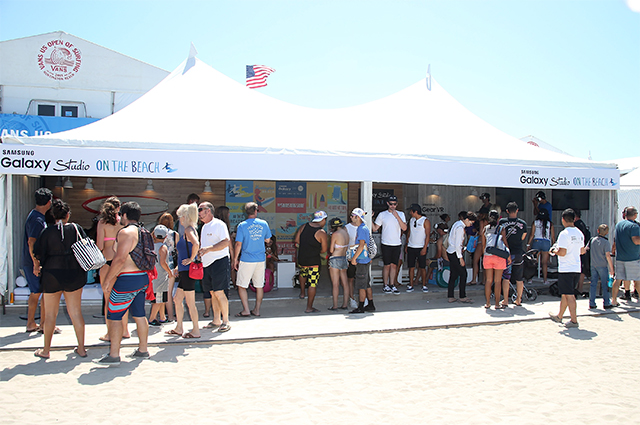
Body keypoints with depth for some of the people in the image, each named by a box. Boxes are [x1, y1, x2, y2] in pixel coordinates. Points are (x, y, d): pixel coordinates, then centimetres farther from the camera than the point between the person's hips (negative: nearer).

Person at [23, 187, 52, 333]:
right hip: (35, 262, -10)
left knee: (35, 292, 16)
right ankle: (44, 325, 4)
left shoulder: (34, 215, 13)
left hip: (29, 261, 10)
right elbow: (31, 242, -26)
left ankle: (31, 324, 23)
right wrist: (37, 264, -26)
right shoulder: (38, 220, -19)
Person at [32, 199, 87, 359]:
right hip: (74, 275, 2)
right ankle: (81, 349, 16)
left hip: (52, 275, -2)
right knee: (76, 313, 10)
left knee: (50, 314, 11)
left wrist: (42, 266, 15)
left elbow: (38, 254, -5)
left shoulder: (47, 232, -8)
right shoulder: (76, 229, -4)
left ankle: (46, 350, 20)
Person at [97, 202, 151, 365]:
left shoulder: (126, 232, -14)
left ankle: (114, 355, 2)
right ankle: (143, 350, 21)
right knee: (139, 315, 14)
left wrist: (108, 279, -13)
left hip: (127, 279, -9)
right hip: (142, 277, 9)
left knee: (113, 315, -1)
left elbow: (120, 259, -21)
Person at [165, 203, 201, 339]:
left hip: (188, 272, -10)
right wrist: (178, 267, 23)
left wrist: (191, 259, -22)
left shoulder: (188, 230, -13)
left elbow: (196, 244, -33)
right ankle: (178, 328, 26)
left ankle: (196, 331, 9)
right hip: (184, 271, 10)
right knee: (177, 299, 16)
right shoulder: (190, 230, 16)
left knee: (190, 302, -1)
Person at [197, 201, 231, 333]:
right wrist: (199, 252, 13)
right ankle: (216, 320, 19)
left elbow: (226, 242, -19)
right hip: (207, 263, 8)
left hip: (219, 262, -8)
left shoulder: (219, 224, -8)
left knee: (219, 292, -10)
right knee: (213, 292, 11)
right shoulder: (204, 227, 19)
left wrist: (208, 249, -24)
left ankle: (225, 321, -1)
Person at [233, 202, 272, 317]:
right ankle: (257, 310, 18)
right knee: (259, 286, 12)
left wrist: (235, 259, 1)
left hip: (247, 260, -4)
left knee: (241, 286, 6)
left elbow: (238, 244, -9)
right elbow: (267, 239, 13)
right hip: (261, 259, 4)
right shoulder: (264, 224, 1)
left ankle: (246, 310, 4)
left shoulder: (242, 226, -8)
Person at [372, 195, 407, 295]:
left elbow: (404, 228, -7)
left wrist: (397, 216, -15)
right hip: (386, 244, -2)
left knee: (394, 265, 7)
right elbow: (375, 228, 3)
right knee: (387, 265, 1)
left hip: (397, 244, 2)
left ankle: (392, 285, 16)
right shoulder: (382, 215, 2)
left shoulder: (401, 214, 5)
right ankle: (385, 286, 12)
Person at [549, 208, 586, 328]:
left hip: (566, 269, -8)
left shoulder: (564, 234, -15)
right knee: (565, 294, 18)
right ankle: (559, 316, 29)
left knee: (569, 295, -2)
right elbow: (582, 251, 16)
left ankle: (574, 320, -1)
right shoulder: (579, 233, 8)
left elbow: (562, 252, -20)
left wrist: (554, 250, -2)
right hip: (577, 269, 8)